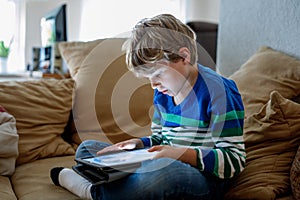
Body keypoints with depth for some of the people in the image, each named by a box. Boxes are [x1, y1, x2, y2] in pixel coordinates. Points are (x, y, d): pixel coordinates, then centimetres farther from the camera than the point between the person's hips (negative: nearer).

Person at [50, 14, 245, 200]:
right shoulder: (162, 93, 10)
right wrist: (137, 144, 1)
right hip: (167, 164, 8)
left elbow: (235, 160, -16)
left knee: (166, 170, -45)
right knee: (87, 147, 11)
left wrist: (183, 154, -27)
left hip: (203, 177, -7)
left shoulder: (217, 90, -14)